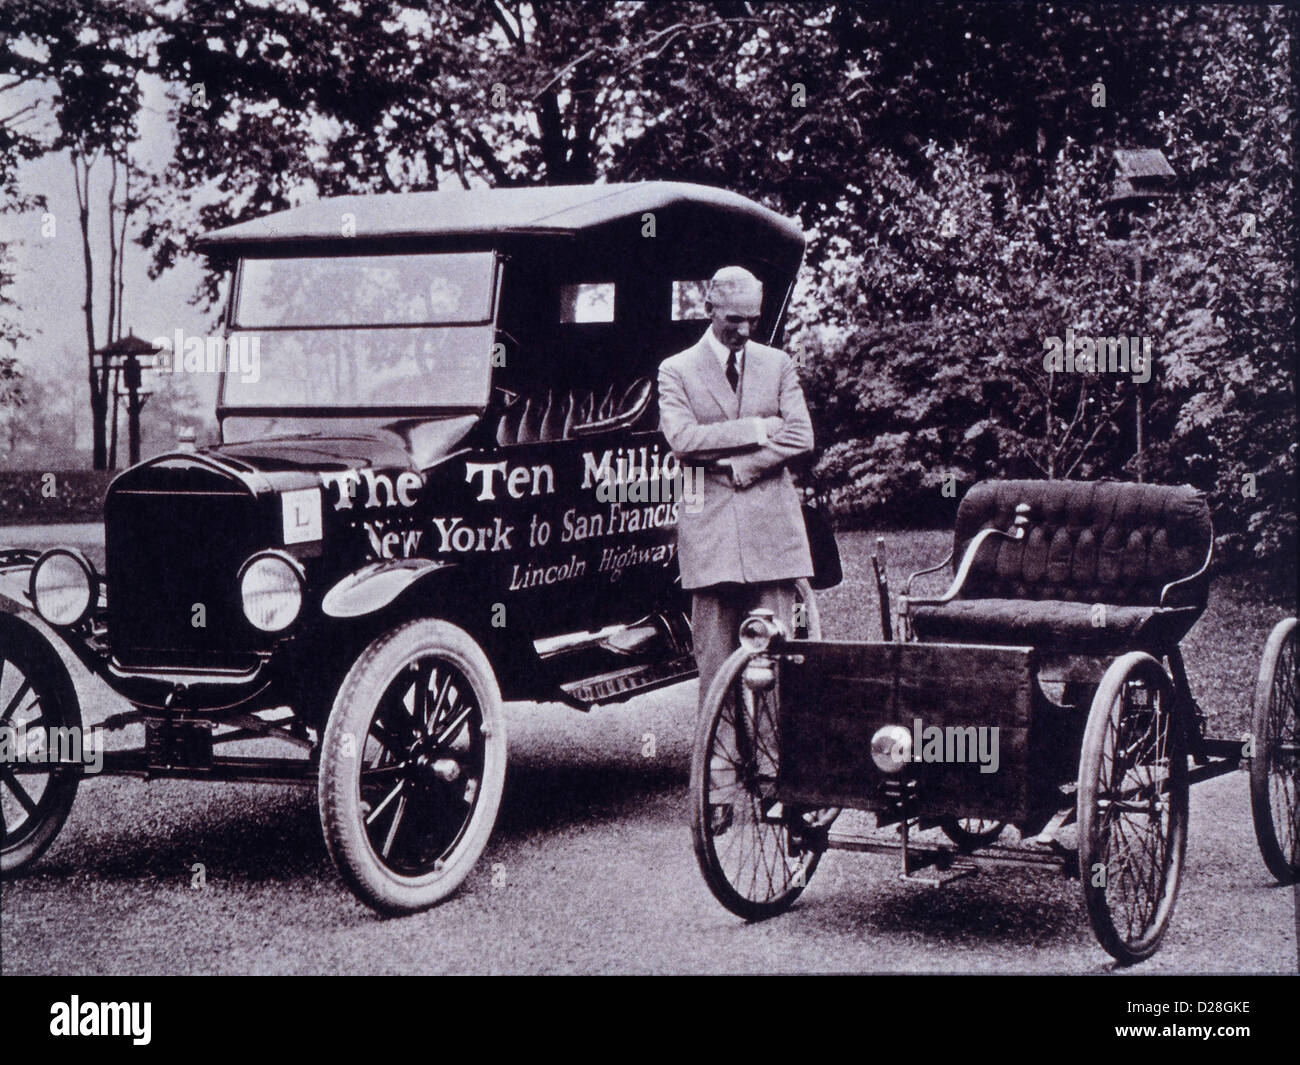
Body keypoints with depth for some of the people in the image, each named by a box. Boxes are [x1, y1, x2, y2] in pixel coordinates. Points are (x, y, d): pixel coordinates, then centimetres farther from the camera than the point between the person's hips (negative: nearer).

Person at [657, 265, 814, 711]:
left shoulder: (777, 364, 13)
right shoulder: (676, 370, 7)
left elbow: (801, 437, 2)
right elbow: (681, 438, -9)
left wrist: (738, 465, -9)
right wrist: (756, 430, -10)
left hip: (772, 524, 2)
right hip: (710, 525, -2)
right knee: (714, 655, 0)